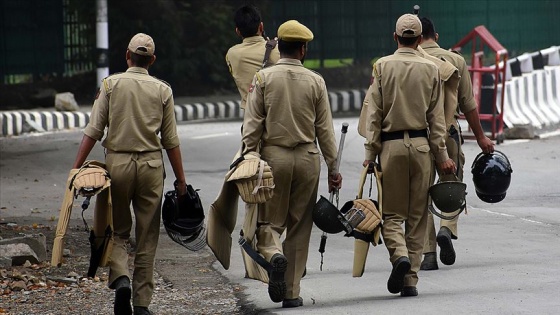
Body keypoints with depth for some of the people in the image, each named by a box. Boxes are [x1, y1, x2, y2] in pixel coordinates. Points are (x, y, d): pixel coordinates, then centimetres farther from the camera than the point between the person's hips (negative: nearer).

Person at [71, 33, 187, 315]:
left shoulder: (110, 84, 0)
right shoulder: (162, 90, 3)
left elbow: (93, 131, -5)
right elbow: (171, 140, 4)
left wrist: (76, 167, -4)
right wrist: (180, 179, 10)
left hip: (117, 164, -1)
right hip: (151, 165, 1)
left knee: (117, 231, 11)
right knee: (147, 238, 7)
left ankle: (120, 278, -15)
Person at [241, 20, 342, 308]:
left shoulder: (263, 78, -2)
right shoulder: (315, 81, 1)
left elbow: (252, 125, -6)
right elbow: (325, 128, 3)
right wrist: (333, 167, 9)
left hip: (273, 155, -1)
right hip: (307, 157, 1)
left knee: (269, 220, 9)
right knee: (299, 226, 8)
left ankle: (273, 253, -25)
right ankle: (291, 292, 9)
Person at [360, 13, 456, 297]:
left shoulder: (382, 66, -2)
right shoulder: (430, 69, 2)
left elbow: (373, 114, -4)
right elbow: (436, 116, 3)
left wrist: (371, 152, -1)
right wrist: (441, 155, 7)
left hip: (391, 145, -1)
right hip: (421, 144, 1)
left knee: (392, 213, 6)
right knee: (417, 215, 6)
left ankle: (399, 255, -21)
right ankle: (410, 280, 5)